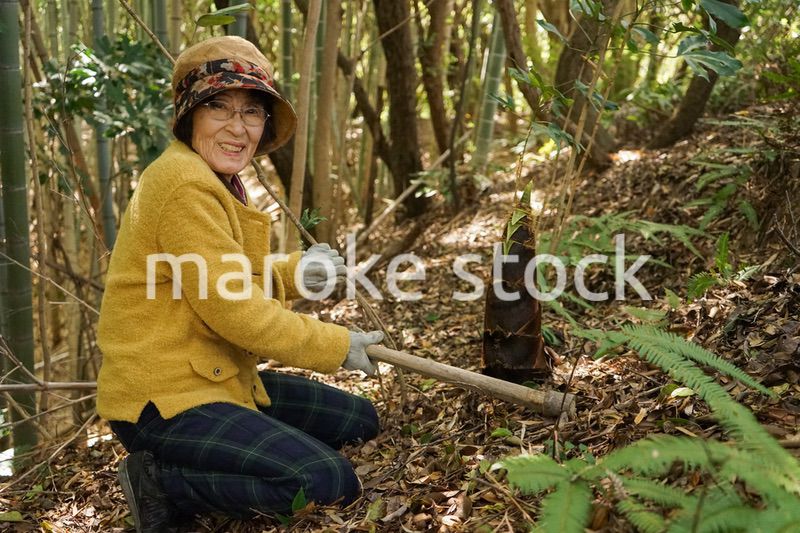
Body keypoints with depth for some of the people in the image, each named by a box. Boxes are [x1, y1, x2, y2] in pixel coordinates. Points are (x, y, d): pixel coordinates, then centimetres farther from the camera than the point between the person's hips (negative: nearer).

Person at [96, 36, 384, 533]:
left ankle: (205, 471, 9)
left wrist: (292, 272, -1)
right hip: (164, 401, -10)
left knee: (358, 419, 14)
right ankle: (163, 484, -5)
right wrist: (338, 345, -12)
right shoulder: (183, 184, -20)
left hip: (215, 378, 11)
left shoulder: (216, 183, 13)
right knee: (330, 483, -20)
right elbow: (232, 310, -22)